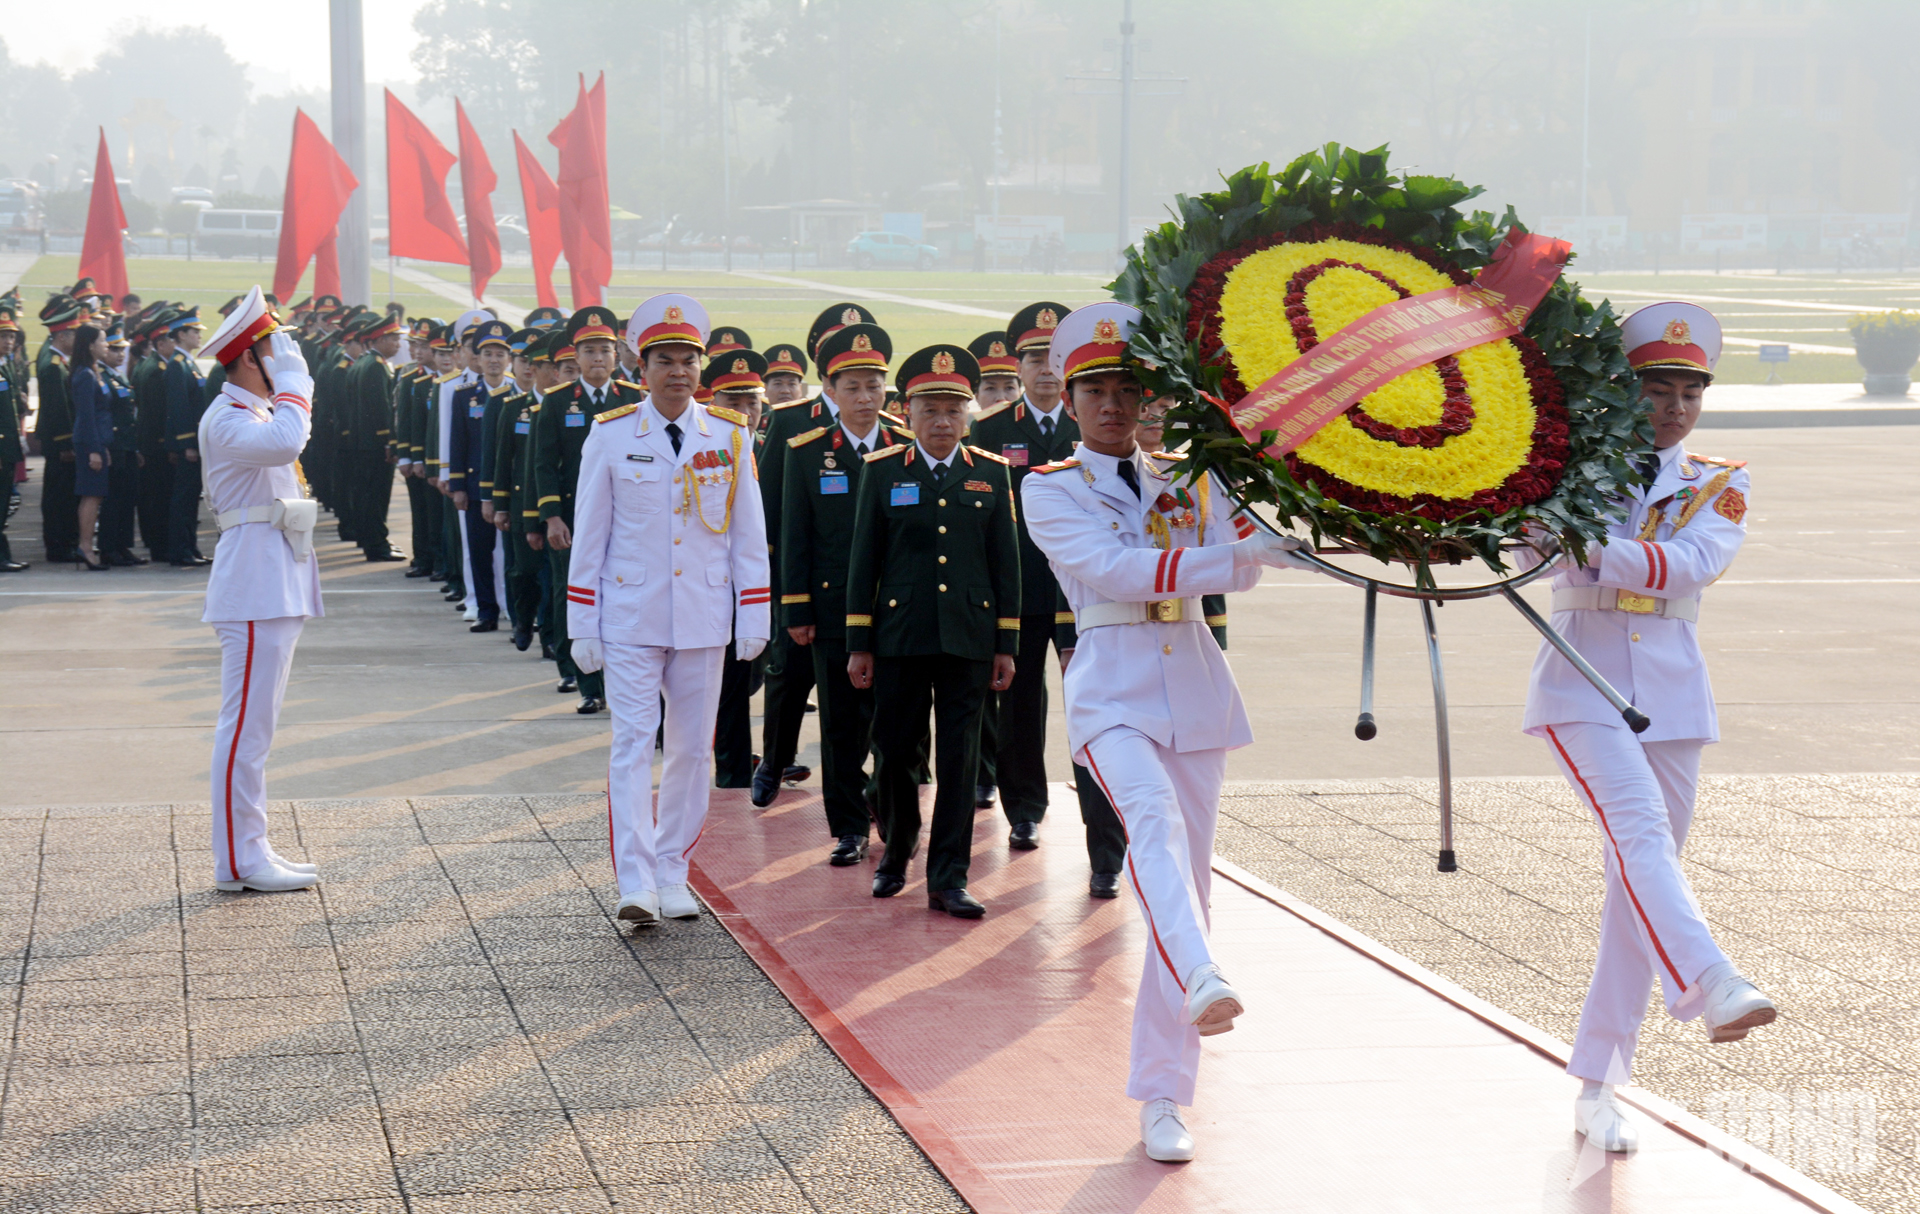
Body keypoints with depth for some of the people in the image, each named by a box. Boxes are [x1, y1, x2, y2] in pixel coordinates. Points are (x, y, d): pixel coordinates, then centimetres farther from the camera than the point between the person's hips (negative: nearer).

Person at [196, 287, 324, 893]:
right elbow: (285, 442, -34)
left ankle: (252, 850, 17)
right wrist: (294, 378, -21)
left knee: (253, 725, 13)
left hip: (277, 587, 11)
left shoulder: (258, 413, 20)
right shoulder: (225, 420, -13)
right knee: (246, 726, -9)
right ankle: (238, 862, -7)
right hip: (254, 589, -11)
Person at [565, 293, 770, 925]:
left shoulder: (731, 437, 2)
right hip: (631, 618, -2)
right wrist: (582, 626, -1)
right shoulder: (610, 435, -2)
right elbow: (589, 535, 1)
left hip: (703, 619, 2)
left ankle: (672, 876, 18)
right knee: (633, 743, -9)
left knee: (693, 749, 7)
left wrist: (753, 618, 2)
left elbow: (749, 534, 6)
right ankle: (635, 884, -14)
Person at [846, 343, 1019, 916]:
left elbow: (1006, 562, 8)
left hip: (969, 638, 1)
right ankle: (896, 850, 30)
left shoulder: (991, 473, 6)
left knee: (959, 761, 0)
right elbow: (864, 560, 4)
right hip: (900, 637, 0)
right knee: (895, 752, 6)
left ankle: (948, 879, 4)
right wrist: (859, 644, 1)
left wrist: (1006, 644, 4)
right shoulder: (882, 471, 3)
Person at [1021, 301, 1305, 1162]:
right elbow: (1116, 569, -15)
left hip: (1195, 688, 5)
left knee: (1189, 880, 4)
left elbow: (1240, 564, 0)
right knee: (1153, 815, -34)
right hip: (1112, 692, -4)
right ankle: (1200, 981, -58)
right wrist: (1235, 553, -22)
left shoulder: (1185, 480, 15)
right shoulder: (1049, 490, 2)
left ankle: (1161, 1097, 11)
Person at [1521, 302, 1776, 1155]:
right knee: (1640, 827, -27)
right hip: (1582, 677, -3)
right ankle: (1710, 987, -47)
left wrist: (1601, 549, -28)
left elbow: (1691, 565, -13)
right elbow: (1531, 552, -9)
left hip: (1671, 688, 3)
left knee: (1639, 875, 3)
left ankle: (1597, 1090, 10)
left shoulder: (1719, 486, 8)